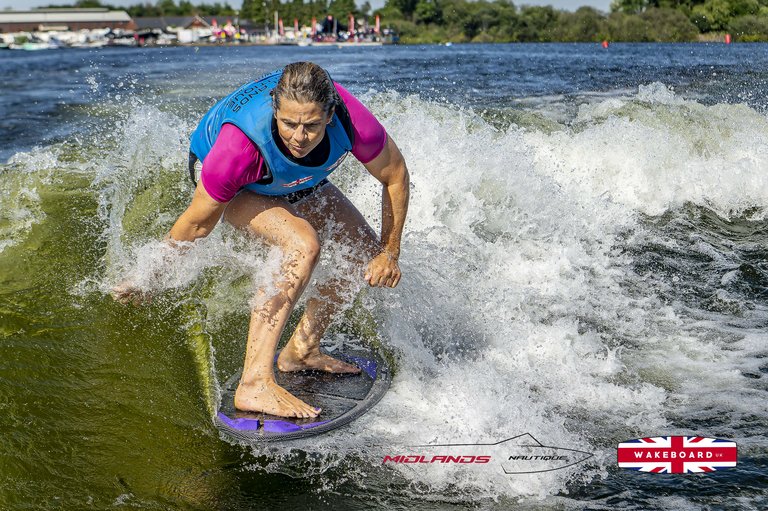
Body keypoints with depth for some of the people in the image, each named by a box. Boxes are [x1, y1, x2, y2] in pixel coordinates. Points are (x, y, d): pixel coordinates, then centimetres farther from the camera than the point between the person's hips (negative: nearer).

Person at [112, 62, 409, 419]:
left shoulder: (353, 122, -37)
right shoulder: (238, 147, -43)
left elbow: (396, 176, -16)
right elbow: (198, 222, -27)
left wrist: (390, 252, -12)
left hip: (295, 181, 5)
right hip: (237, 186, -5)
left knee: (369, 259, 2)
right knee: (303, 245, -32)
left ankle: (301, 350, 18)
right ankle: (255, 383, -33)